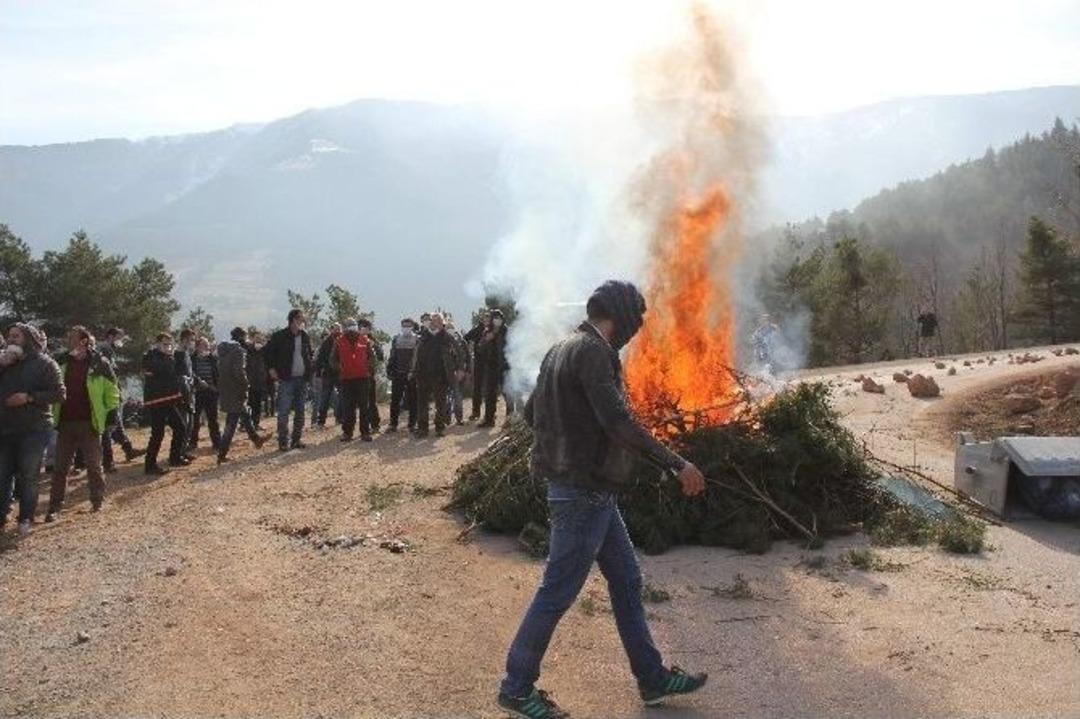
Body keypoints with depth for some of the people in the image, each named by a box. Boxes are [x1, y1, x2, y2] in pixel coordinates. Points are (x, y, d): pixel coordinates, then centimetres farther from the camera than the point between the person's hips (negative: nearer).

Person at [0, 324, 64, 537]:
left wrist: (29, 397, -19)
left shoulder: (44, 363, -3)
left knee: (28, 477, -1)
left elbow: (59, 394, -9)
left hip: (33, 430, -5)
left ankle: (26, 519, 8)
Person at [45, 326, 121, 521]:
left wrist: (111, 412, -5)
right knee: (60, 466, 4)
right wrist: (51, 414, 9)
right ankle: (55, 506, 8)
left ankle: (97, 501, 20)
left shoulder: (99, 363, -4)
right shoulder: (62, 362, 8)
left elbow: (112, 389, 0)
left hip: (89, 422, -4)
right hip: (65, 422, 4)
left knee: (93, 464, 6)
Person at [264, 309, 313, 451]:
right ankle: (283, 442, -1)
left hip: (302, 379, 6)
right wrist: (272, 369, -6)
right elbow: (268, 352, -1)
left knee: (300, 411, 10)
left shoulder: (305, 336, 10)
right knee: (284, 411, -6)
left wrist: (311, 362, 5)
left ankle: (297, 439, 18)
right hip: (286, 379, -5)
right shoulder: (280, 336, -6)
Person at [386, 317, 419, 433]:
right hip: (398, 374, 3)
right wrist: (389, 370, 5)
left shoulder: (418, 340, 0)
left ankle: (412, 424, 11)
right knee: (395, 399, 4)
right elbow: (392, 356, 12)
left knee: (412, 400, 3)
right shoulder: (396, 339, 10)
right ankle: (393, 424, 10)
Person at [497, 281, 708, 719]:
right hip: (584, 493, -10)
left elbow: (531, 412, 18)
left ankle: (653, 679, 27)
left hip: (589, 491, 10)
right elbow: (618, 422, -28)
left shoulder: (563, 349, 11)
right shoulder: (592, 351, -18)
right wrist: (677, 465, -23)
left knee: (626, 580, 16)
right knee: (557, 593, 1)